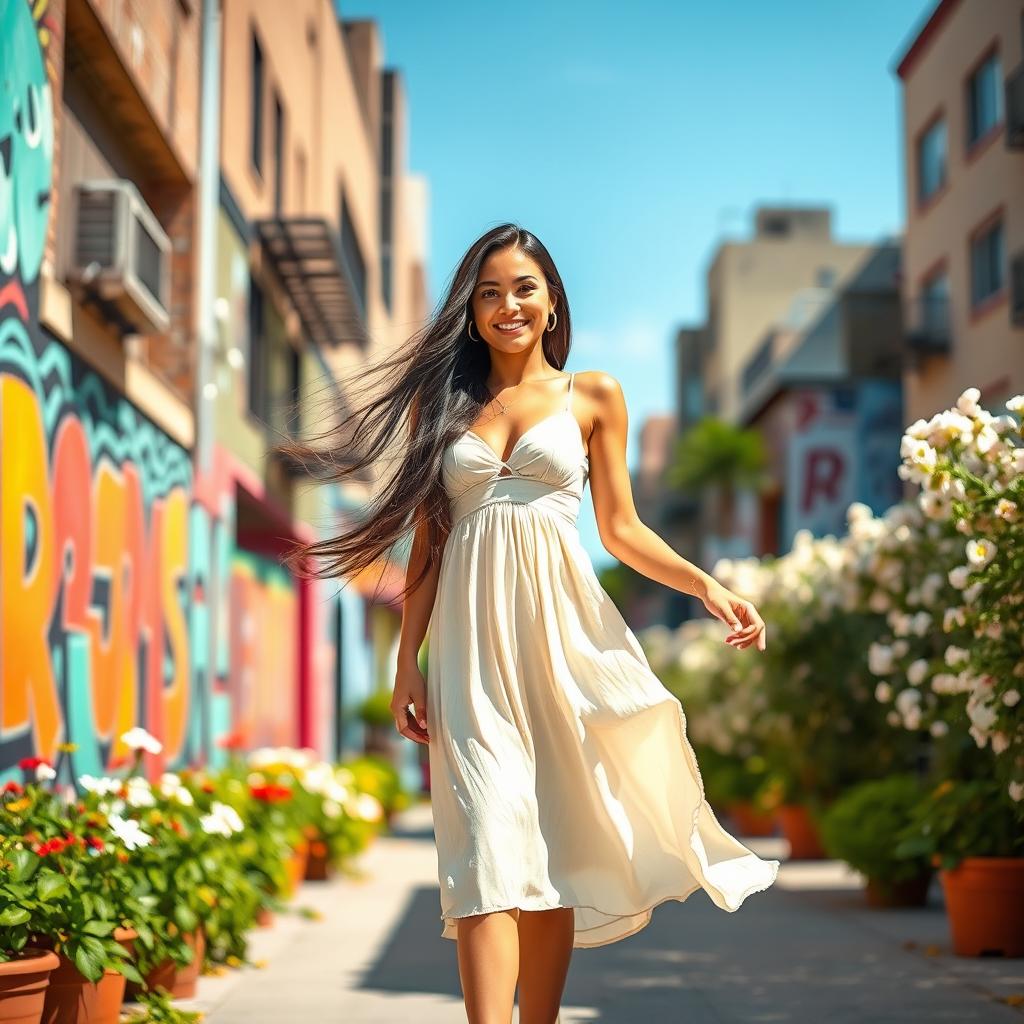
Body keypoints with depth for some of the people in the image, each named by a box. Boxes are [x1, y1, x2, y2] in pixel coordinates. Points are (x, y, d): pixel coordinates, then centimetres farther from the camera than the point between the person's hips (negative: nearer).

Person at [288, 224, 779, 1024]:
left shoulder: (594, 396, 10)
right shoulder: (442, 401, 12)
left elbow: (621, 529, 8)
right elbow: (427, 543, 11)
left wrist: (706, 586, -6)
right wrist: (408, 663, 5)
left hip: (560, 629, 0)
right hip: (472, 640, 0)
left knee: (554, 847, 1)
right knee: (490, 841, -11)